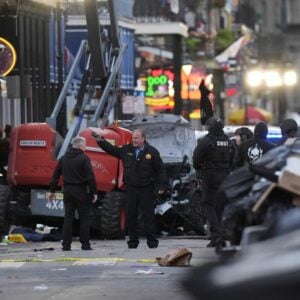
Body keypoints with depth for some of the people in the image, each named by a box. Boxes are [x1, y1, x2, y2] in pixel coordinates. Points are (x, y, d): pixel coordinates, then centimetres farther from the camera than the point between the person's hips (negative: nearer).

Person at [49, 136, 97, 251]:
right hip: (81, 191, -5)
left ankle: (66, 245, 2)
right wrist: (94, 192, -9)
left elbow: (56, 175, 12)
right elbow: (90, 177, -13)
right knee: (84, 218, 2)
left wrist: (52, 191, 19)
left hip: (67, 191, 5)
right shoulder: (84, 158, -9)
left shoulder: (64, 158, 9)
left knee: (68, 218, 6)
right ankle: (85, 244, 2)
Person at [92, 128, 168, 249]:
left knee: (148, 215, -2)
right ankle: (133, 241, 14)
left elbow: (160, 170, 1)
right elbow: (111, 149, 13)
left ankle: (152, 241, 5)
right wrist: (100, 140, 3)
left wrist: (162, 185, -5)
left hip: (146, 190, -3)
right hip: (130, 189, 3)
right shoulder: (126, 150, 8)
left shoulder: (152, 152, -1)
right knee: (130, 216, 5)